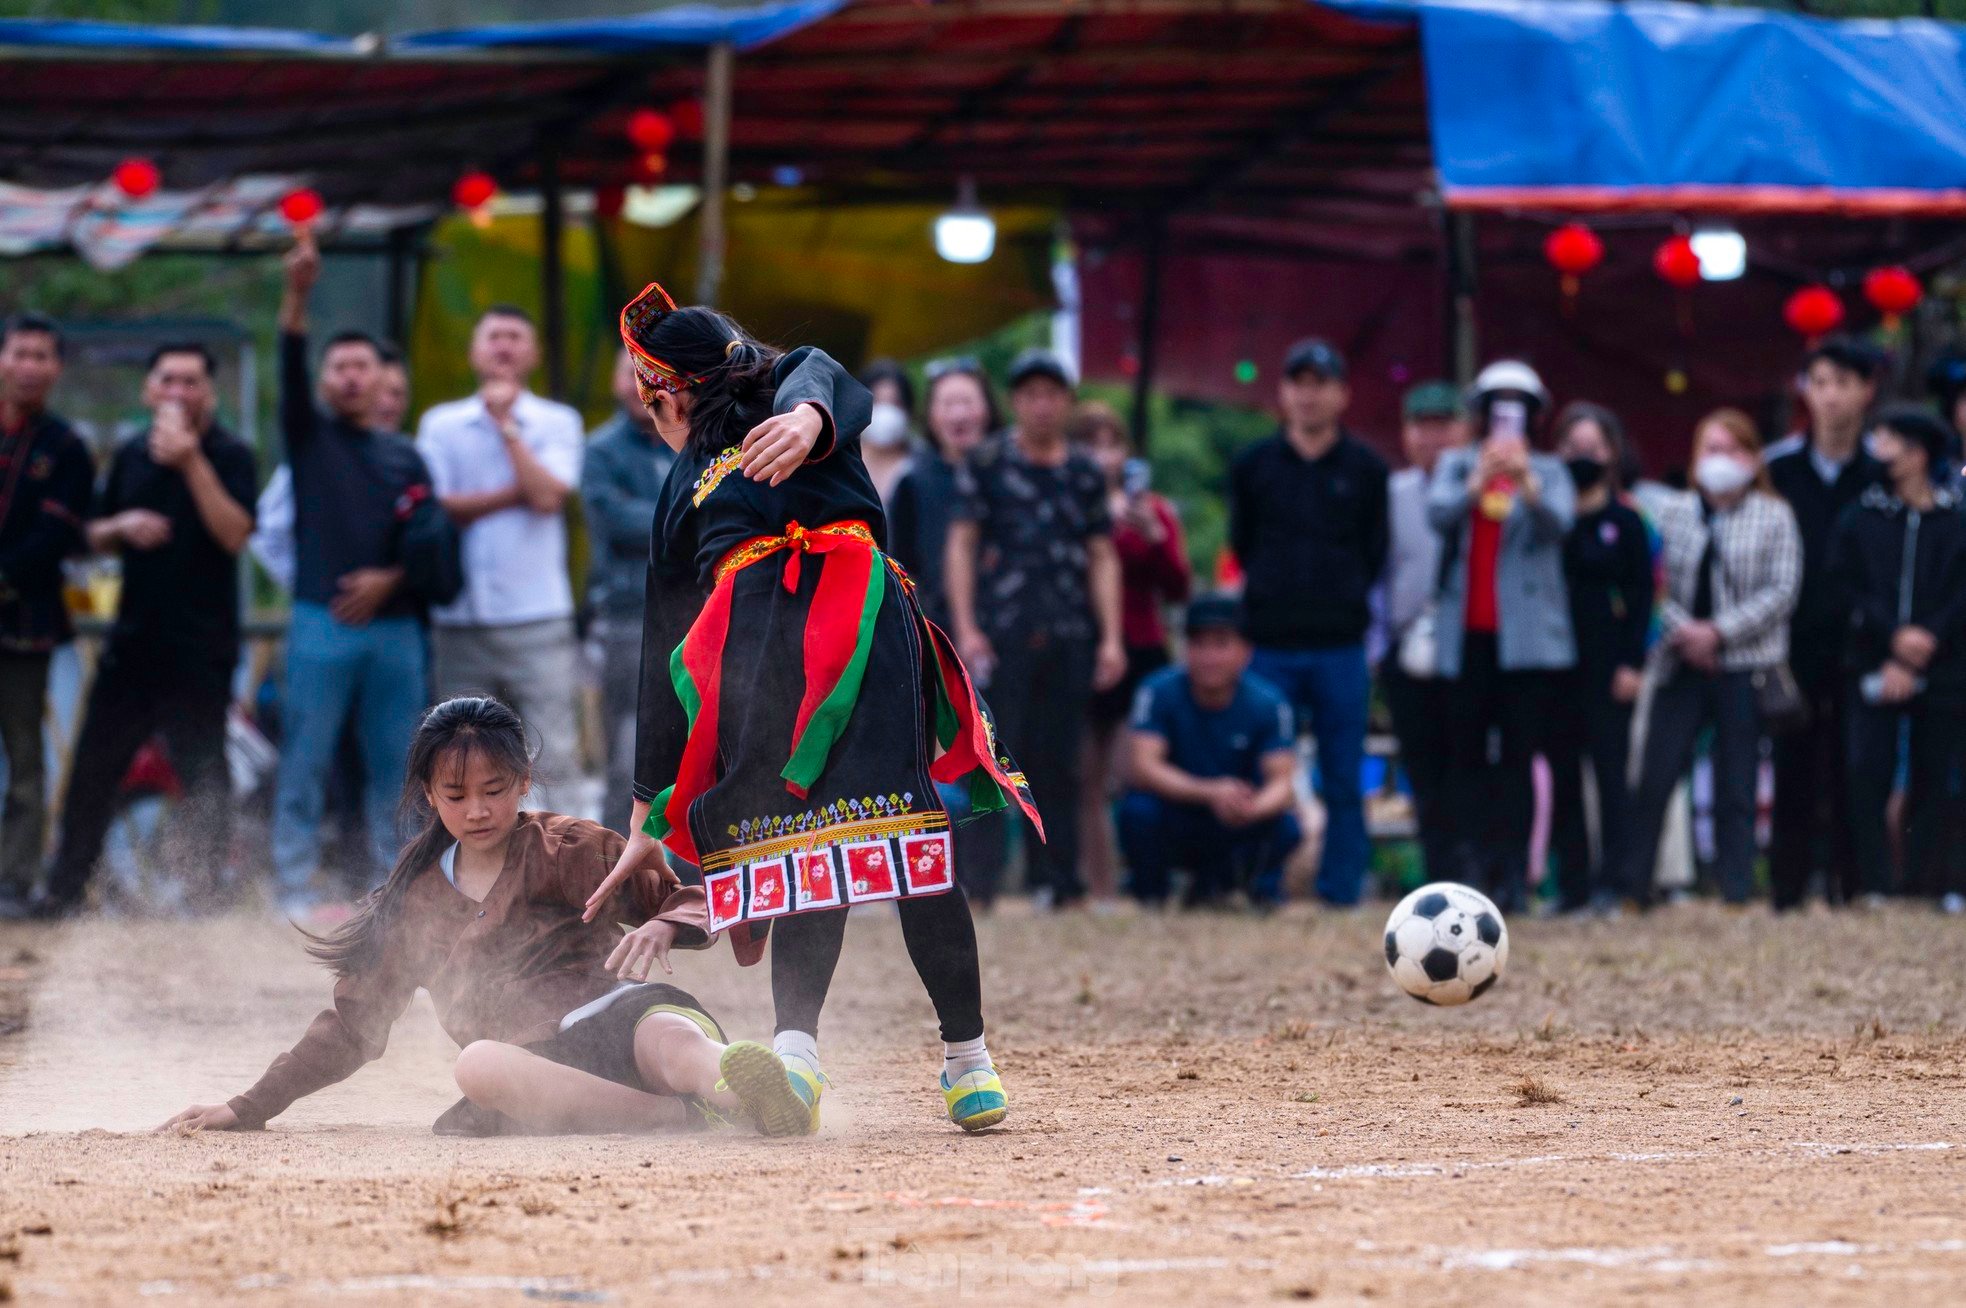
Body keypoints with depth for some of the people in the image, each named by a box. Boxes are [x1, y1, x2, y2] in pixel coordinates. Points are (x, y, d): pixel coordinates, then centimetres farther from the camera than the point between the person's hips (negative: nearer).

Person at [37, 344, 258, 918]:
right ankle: (64, 889, 13)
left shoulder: (230, 456, -5)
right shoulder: (131, 455, 12)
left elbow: (235, 534, -19)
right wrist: (123, 526, -3)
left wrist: (192, 463, -25)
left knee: (202, 772, -2)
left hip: (200, 648, -5)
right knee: (93, 766, 6)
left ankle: (203, 893, 5)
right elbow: (96, 537, 20)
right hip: (133, 636, 5)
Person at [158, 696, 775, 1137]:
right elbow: (352, 1024, 28)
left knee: (673, 1040, -40)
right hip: (539, 1064, 2)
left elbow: (696, 902, 7)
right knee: (479, 1064, -36)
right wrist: (248, 1109, 23)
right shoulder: (416, 900, 22)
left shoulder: (569, 849, 11)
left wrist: (663, 927, -18)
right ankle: (688, 1114, -48)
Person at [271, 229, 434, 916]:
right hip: (322, 623, -3)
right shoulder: (309, 436, 8)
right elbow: (289, 369, -9)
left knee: (395, 764, 3)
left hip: (394, 623, 3)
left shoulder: (406, 457, 15)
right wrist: (297, 295, -24)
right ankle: (297, 890, -3)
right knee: (305, 764, -4)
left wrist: (391, 579, -6)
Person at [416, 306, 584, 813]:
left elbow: (548, 496, -9)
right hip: (461, 616, 2)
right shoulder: (441, 424, 11)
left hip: (537, 618, -2)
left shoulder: (556, 423, 7)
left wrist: (507, 426, -5)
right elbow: (434, 509, -2)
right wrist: (515, 494, -7)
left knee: (551, 754, -8)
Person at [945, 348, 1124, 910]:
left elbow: (1102, 558, 14)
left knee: (1060, 765, 5)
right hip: (1002, 632, -3)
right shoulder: (986, 464, 4)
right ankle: (979, 878, -6)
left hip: (1069, 636, 3)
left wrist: (1111, 638, 6)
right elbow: (961, 546, 1)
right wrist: (965, 628, -7)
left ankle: (1059, 881, 8)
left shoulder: (1085, 475, 13)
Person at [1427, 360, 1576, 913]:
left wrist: (1528, 486, -31)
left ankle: (1512, 875, -8)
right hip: (1467, 634, 1)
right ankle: (1472, 868, 0)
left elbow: (1559, 522, -12)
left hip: (1528, 637, -1)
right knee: (1468, 756, -1)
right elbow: (1438, 513, -9)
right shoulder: (1456, 466, 10)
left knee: (1518, 757, -6)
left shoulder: (1549, 473, 8)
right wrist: (1477, 484, -29)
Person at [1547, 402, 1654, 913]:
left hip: (1608, 661, -3)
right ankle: (1571, 881, 9)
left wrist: (1632, 663, -8)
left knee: (1610, 770, -6)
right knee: (1563, 773, 5)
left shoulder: (1626, 522, 2)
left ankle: (1611, 880, -6)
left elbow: (1642, 593, 0)